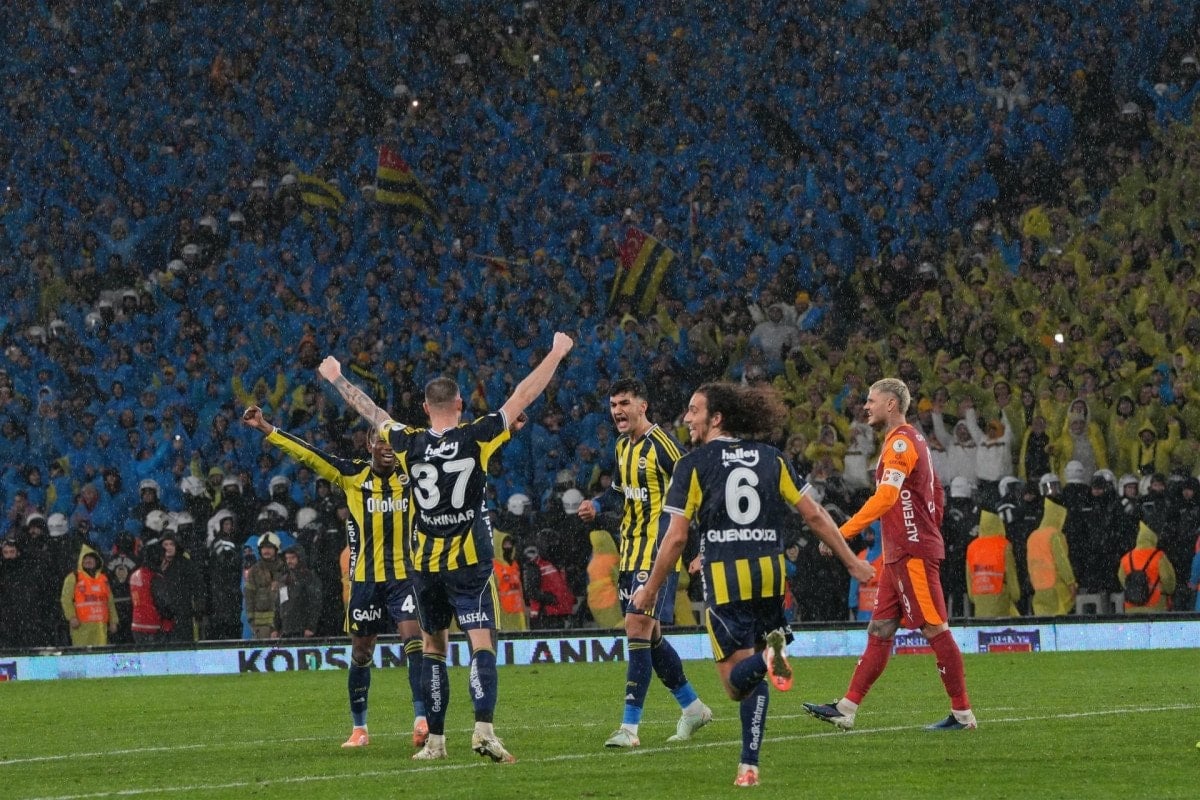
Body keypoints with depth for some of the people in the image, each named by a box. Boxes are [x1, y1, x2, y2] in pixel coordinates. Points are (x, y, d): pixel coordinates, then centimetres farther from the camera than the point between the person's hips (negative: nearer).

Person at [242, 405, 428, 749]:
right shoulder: (353, 475, 1)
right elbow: (307, 454, -1)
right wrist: (265, 428, -6)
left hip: (405, 575, -1)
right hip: (365, 578, 1)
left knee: (415, 641, -19)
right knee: (361, 652, 9)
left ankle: (422, 719, -23)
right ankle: (358, 728, 22)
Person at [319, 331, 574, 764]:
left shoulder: (410, 444, -3)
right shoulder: (477, 437, -9)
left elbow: (371, 411, 13)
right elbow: (523, 396, -3)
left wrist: (336, 378, 28)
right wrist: (557, 353, 7)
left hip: (426, 564, 3)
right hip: (469, 563, -3)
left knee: (432, 648, 14)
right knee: (482, 643, -7)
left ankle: (435, 739, 14)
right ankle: (483, 727, -26)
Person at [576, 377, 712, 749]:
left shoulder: (661, 444, -14)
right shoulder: (623, 446, 13)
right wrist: (597, 506, 8)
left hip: (657, 552, -9)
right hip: (631, 551, 9)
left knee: (638, 629, -15)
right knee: (649, 634, 14)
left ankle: (630, 726, -15)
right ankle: (692, 707, 29)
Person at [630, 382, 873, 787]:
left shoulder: (693, 464, -2)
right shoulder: (772, 458, 10)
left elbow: (676, 537, -5)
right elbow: (814, 515, 7)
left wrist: (650, 589, 5)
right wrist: (851, 561, 16)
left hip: (724, 576, -4)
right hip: (770, 572, 4)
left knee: (736, 683, -2)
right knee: (753, 678, 16)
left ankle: (769, 655, -34)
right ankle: (749, 766, 9)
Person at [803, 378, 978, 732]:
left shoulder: (901, 442, -13)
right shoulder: (912, 441, 19)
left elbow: (886, 496, -26)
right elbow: (936, 494, 26)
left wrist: (843, 532, -30)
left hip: (913, 553, -10)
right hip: (899, 554, 10)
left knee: (935, 629, -6)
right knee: (879, 631, 7)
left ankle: (962, 713, -2)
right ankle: (846, 709, 7)